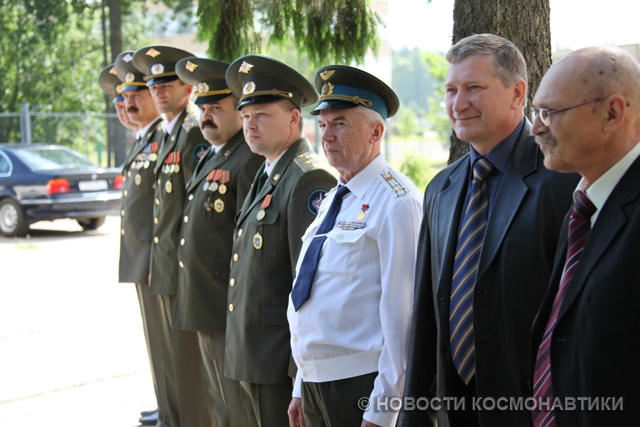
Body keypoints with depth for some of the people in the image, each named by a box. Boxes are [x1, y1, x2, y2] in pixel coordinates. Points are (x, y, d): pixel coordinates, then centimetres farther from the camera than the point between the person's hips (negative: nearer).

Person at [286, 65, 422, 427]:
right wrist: (302, 389, 17)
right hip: (316, 381, 8)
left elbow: (401, 311, -18)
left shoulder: (396, 202, -14)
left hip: (362, 385, -8)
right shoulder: (333, 200, 14)